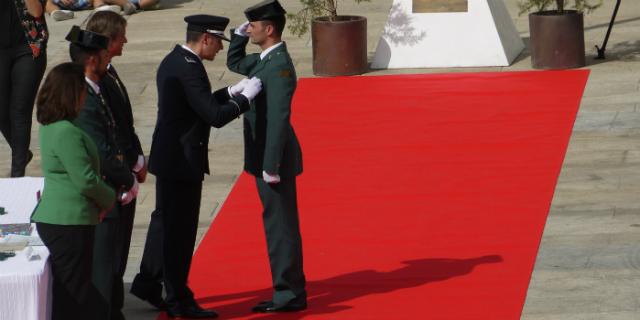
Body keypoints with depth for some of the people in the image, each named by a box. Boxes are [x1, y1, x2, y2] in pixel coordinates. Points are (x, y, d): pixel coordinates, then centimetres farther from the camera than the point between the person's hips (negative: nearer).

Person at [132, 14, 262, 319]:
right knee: (180, 229, 0)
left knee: (165, 222, 20)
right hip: (183, 160, -10)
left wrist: (230, 92, 12)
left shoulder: (173, 61, 9)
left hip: (168, 157, 10)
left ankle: (146, 285, 30)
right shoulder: (189, 69, -22)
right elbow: (216, 116, -26)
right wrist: (245, 97, -13)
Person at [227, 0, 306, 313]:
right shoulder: (263, 60, 9)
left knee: (281, 225, -3)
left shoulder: (279, 66, -21)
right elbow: (234, 63, 29)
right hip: (266, 157, 10)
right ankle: (287, 289, 24)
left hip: (274, 158, -10)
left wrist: (271, 167, -25)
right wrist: (239, 35, 11)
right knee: (277, 224, 16)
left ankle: (290, 294, 3)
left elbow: (278, 119, -24)